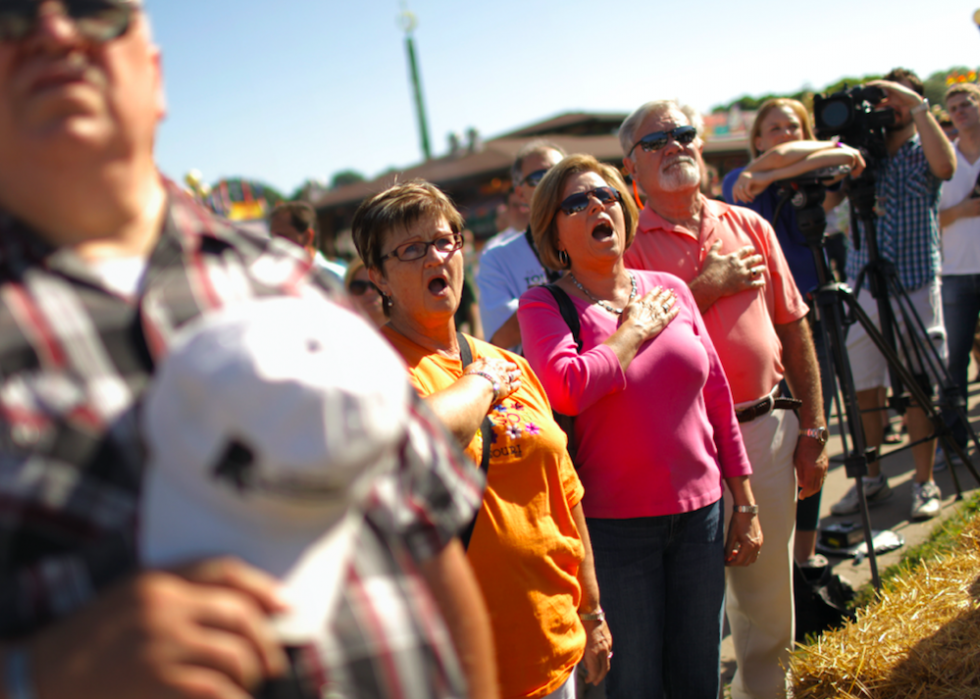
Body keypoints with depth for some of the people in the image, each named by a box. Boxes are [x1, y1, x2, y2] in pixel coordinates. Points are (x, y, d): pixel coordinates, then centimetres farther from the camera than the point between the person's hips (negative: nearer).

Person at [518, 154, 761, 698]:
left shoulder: (670, 290, 5)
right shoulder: (543, 305, -6)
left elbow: (718, 399, 9)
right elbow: (566, 390, -26)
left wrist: (745, 506, 9)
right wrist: (635, 330, -12)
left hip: (699, 512, 4)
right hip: (615, 526, -4)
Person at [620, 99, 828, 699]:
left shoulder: (750, 226, 9)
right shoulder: (628, 244, -2)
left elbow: (794, 330, 11)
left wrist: (813, 430, 7)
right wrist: (709, 287, -12)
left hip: (765, 429, 4)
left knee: (768, 596, 16)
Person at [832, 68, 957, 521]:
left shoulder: (923, 152, 3)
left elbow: (945, 166, -21)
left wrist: (918, 107, -18)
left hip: (916, 284, -2)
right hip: (863, 284, 2)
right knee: (862, 388, 5)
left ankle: (925, 483, 13)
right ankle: (871, 480, 18)